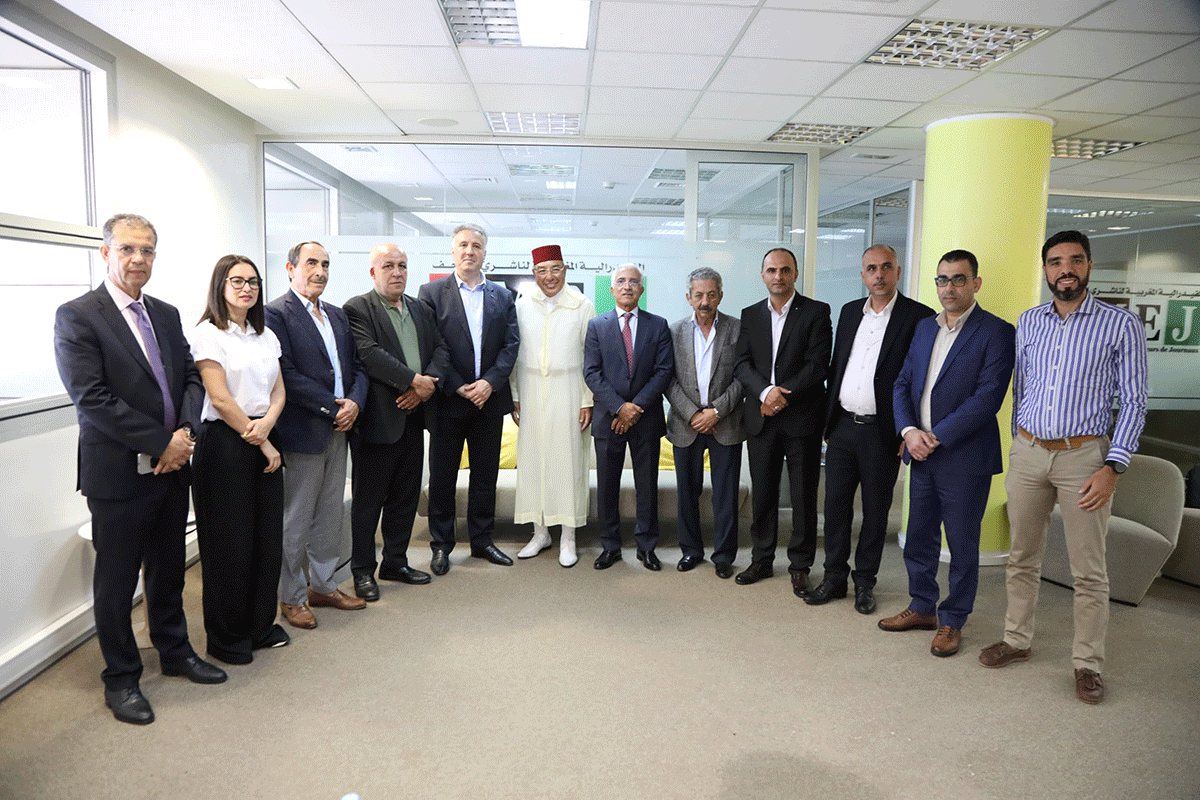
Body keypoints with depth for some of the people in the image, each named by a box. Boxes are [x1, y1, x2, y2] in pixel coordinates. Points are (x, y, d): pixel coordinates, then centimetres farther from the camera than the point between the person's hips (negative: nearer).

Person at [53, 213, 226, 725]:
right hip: (119, 473, -6)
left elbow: (191, 377, 9)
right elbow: (91, 398, -18)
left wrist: (184, 431, -9)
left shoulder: (166, 315, 10)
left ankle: (175, 652, 37)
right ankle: (121, 678, 26)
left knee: (168, 570, 19)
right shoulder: (76, 316, -11)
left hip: (172, 469, 6)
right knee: (116, 582, 9)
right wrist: (161, 443, -17)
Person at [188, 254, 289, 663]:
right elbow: (220, 399, -13)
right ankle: (226, 637, 18)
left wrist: (267, 423, -10)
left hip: (264, 442, 6)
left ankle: (261, 625, 25)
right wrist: (262, 443, -10)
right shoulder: (208, 333, -7)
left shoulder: (266, 335, 14)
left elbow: (279, 390, 11)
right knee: (229, 543, 2)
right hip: (224, 445, -6)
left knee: (268, 537, 8)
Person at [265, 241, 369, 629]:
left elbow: (356, 365, 13)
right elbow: (287, 375, -17)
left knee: (330, 515, 15)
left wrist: (355, 401, -6)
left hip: (339, 429, 7)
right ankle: (291, 597, 18)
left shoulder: (337, 315, 15)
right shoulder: (276, 313, -9)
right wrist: (333, 407, -16)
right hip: (303, 432, -7)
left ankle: (323, 586, 28)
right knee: (296, 520, 4)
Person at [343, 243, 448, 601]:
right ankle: (363, 570, 17)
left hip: (414, 415, 7)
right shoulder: (357, 308, -6)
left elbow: (441, 349, 8)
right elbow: (369, 353, -19)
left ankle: (395, 562, 29)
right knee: (368, 500, 5)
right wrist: (414, 380, -20)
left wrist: (427, 385, -9)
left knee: (405, 496, 15)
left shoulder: (421, 309, 15)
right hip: (377, 419, -7)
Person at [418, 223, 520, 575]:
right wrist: (457, 387, -13)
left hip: (490, 398, 3)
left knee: (486, 474, 11)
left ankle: (482, 539, 24)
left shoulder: (502, 295, 9)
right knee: (442, 476, 6)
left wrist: (490, 382, -11)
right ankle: (441, 544, 19)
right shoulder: (432, 292, 0)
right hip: (448, 400, -3)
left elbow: (511, 344, 3)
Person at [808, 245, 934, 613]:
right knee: (835, 504, 9)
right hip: (842, 427, 5)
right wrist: (829, 419, 11)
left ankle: (864, 581, 24)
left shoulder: (918, 317, -7)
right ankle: (834, 576, 23)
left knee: (875, 511, 9)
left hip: (881, 432, -4)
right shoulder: (850, 311, 10)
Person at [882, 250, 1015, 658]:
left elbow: (987, 397, -18)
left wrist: (936, 437, -18)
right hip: (921, 455, 6)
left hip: (964, 458, -6)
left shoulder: (996, 332, -9)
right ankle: (923, 608, 34)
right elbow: (903, 383, 9)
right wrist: (909, 431, -8)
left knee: (962, 546, 8)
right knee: (919, 539, 16)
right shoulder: (925, 327, 11)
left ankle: (952, 621, 24)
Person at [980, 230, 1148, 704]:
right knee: (1022, 558, 13)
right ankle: (1017, 640, 28)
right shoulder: (1028, 322, 8)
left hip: (1083, 456, -3)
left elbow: (1133, 402, -4)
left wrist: (1113, 467, -12)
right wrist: (1017, 447, 13)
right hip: (1027, 453, 4)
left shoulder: (1120, 325, -3)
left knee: (1089, 571, 4)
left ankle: (1087, 663, 18)